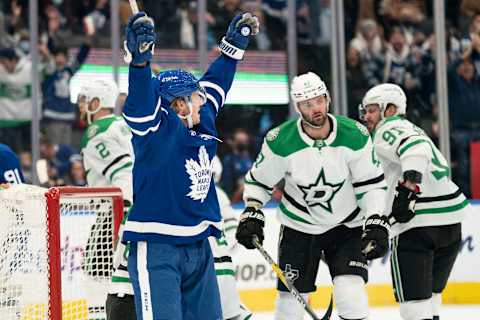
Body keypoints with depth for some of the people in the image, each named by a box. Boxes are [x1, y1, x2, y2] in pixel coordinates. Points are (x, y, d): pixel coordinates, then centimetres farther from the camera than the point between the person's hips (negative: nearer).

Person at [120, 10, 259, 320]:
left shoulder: (202, 125, 8)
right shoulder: (157, 129, -13)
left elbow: (214, 84, 25)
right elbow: (141, 101, -32)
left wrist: (235, 45, 30)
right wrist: (140, 58, -47)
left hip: (198, 249, 8)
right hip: (156, 251, -8)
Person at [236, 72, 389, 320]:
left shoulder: (355, 136, -16)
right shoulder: (281, 142, -17)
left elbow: (372, 183, -7)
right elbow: (258, 180, -1)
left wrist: (376, 223, -16)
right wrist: (251, 213, -15)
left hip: (346, 226, 0)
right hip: (298, 228, 0)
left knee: (351, 295, -15)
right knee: (291, 298, 2)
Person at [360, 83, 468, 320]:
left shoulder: (388, 130, -3)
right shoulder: (411, 129, 27)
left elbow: (415, 149, -23)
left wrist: (408, 184, -36)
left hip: (418, 221, -9)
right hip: (450, 220, 9)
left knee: (413, 297, -7)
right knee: (430, 293, 21)